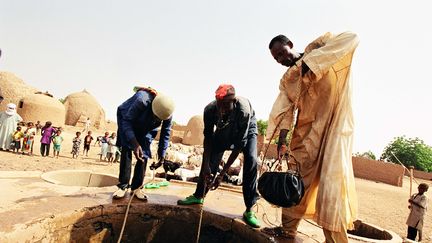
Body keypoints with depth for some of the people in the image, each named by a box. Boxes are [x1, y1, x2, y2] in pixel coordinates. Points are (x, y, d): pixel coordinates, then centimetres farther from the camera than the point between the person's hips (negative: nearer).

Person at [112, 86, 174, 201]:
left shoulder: (167, 111, -27)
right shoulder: (142, 100, -41)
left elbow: (165, 133, -12)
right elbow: (127, 121, -32)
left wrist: (162, 153, -10)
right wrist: (135, 144, -42)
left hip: (146, 128, 3)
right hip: (128, 120, -3)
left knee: (144, 154, -7)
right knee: (126, 150, -14)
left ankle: (137, 187, 1)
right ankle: (123, 186, -6)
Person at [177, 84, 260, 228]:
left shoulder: (244, 110, -42)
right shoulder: (210, 109, -33)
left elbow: (239, 145, -37)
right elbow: (208, 138, -22)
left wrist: (222, 174, -37)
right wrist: (206, 165, -30)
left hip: (246, 129, -3)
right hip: (224, 129, 3)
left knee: (251, 160, -22)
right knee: (210, 158, -5)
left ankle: (249, 210, -14)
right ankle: (199, 195, 17)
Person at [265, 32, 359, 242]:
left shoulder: (316, 47, 2)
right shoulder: (286, 80, 12)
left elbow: (351, 38, -15)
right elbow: (284, 112, 0)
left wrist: (312, 60, -23)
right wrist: (282, 141, -15)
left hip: (333, 122, -5)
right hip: (306, 130, 5)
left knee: (331, 182, -11)